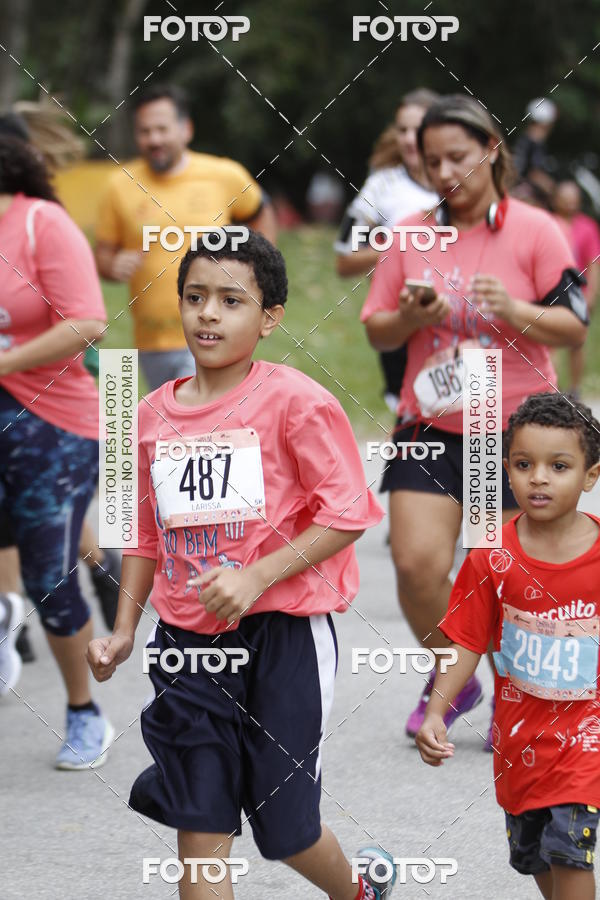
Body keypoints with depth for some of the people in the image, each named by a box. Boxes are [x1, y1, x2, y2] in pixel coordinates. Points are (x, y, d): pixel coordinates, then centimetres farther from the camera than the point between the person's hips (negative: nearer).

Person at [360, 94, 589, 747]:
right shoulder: (410, 235, 5)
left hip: (516, 428, -2)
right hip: (430, 424, 3)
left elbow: (575, 328, -5)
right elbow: (377, 331, 9)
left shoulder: (534, 230, -5)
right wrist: (410, 317, -13)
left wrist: (514, 311, -22)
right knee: (416, 563, -9)